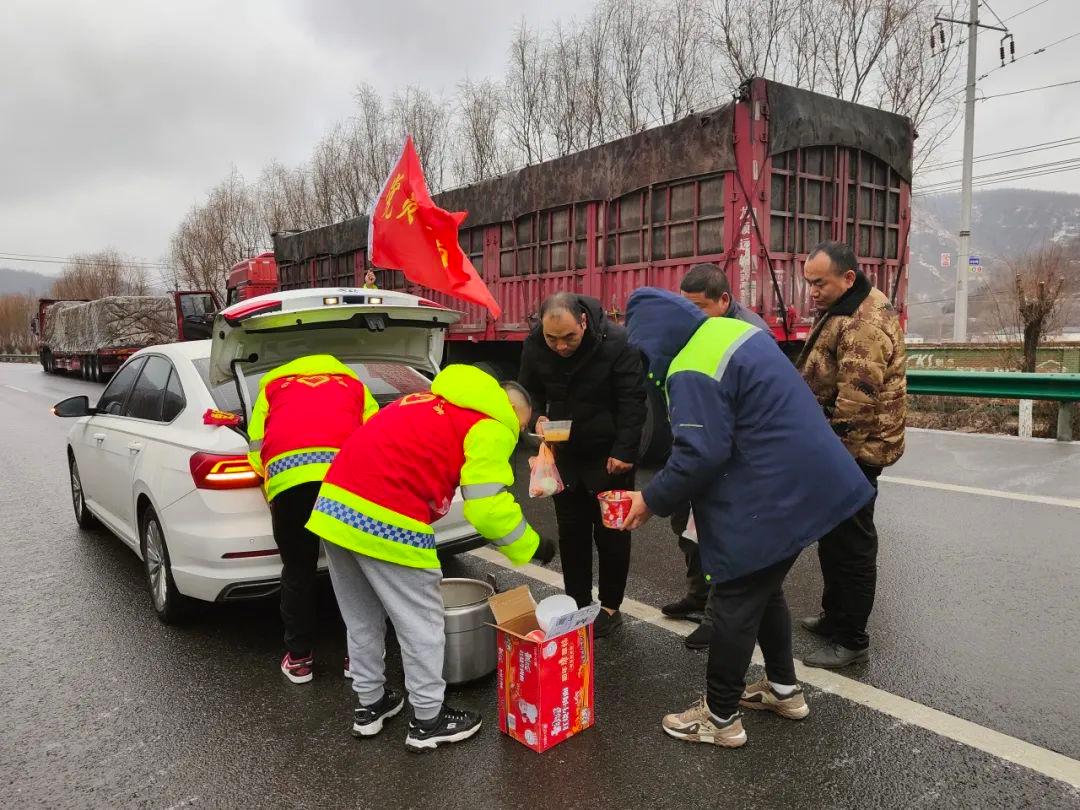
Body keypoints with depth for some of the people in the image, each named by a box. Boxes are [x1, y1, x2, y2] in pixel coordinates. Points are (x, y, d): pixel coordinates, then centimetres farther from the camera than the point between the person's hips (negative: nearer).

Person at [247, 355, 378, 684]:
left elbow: (255, 449, 22)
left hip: (286, 473, 0)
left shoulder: (272, 387, 32)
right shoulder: (354, 385, 33)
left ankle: (298, 658, 26)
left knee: (298, 571, 15)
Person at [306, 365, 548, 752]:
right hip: (384, 522, -9)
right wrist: (531, 546, 7)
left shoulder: (434, 402, 24)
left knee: (363, 620, 23)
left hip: (334, 506, 9)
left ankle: (369, 705, 38)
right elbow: (489, 509, -8)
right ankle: (428, 721, 23)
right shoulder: (489, 427, -1)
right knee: (421, 625, 9)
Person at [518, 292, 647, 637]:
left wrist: (623, 452, -19)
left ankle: (610, 608, 21)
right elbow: (529, 391, 6)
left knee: (611, 534, 5)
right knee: (571, 533, 11)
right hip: (566, 453, 4)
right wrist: (538, 418, -13)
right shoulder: (534, 346, -10)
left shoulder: (616, 343, -23)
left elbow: (632, 401, -18)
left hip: (610, 455, -4)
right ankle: (578, 605, 25)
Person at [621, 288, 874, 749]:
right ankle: (784, 689, 39)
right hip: (803, 482, 10)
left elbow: (699, 455, -25)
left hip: (766, 499, -10)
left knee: (734, 603, 4)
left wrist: (651, 501, -10)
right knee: (764, 589, 23)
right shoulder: (729, 328, 9)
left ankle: (720, 717, 19)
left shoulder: (691, 373, -21)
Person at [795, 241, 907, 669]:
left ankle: (851, 640, 12)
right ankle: (835, 615, 37)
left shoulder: (865, 324, -23)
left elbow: (856, 399, -28)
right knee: (833, 536, 21)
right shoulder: (845, 309, 12)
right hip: (840, 447, 11)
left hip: (853, 450, -11)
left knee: (849, 543, -1)